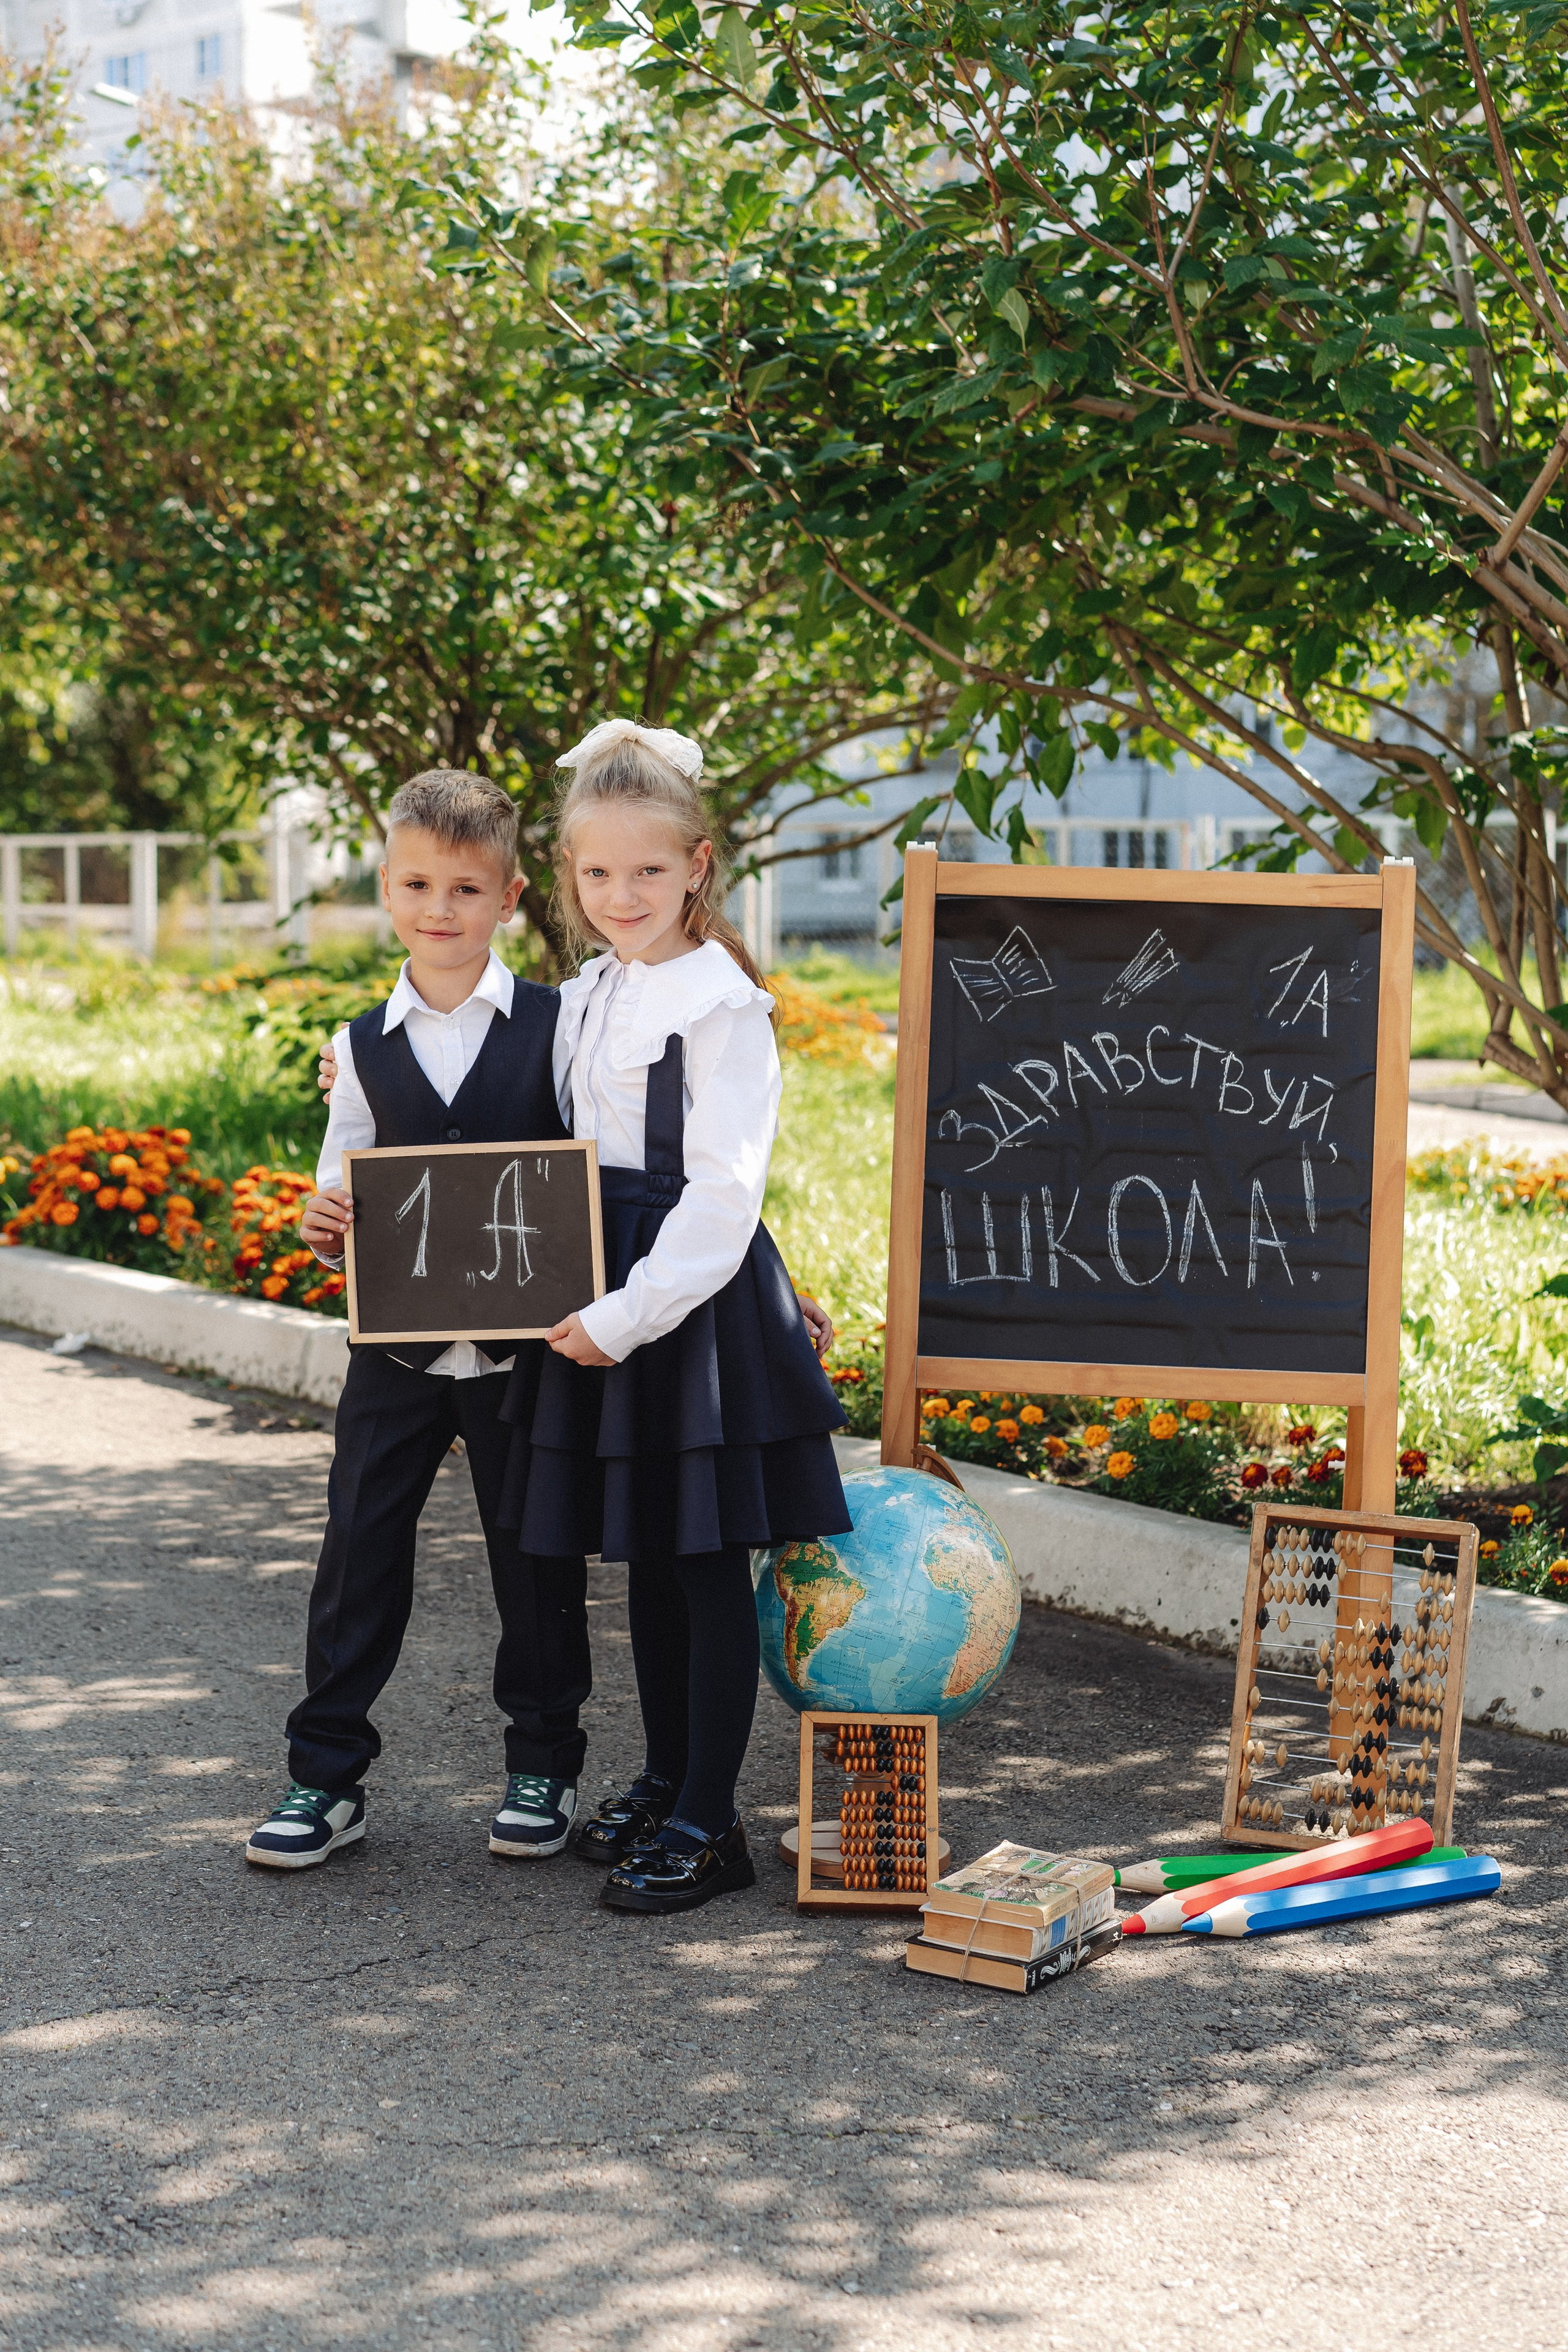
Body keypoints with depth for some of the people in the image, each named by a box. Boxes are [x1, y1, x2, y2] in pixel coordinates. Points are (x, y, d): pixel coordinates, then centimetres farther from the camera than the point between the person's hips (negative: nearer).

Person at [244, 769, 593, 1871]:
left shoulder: (559, 1026, -3)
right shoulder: (365, 1047, 5)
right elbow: (343, 1194, 10)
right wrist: (325, 1230, -12)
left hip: (526, 1346, -2)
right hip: (396, 1352, 2)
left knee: (537, 1561, 8)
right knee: (359, 1554, 4)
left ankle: (545, 1766, 25)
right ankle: (327, 1776, 15)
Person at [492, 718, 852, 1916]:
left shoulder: (722, 1004, -12)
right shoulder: (584, 1000, 11)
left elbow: (722, 1191, -17)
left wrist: (626, 1317, -18)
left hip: (701, 1300, -7)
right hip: (607, 1299, 7)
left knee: (710, 1560, 0)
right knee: (646, 1556, 15)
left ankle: (707, 1822, 8)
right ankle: (664, 1780, 29)